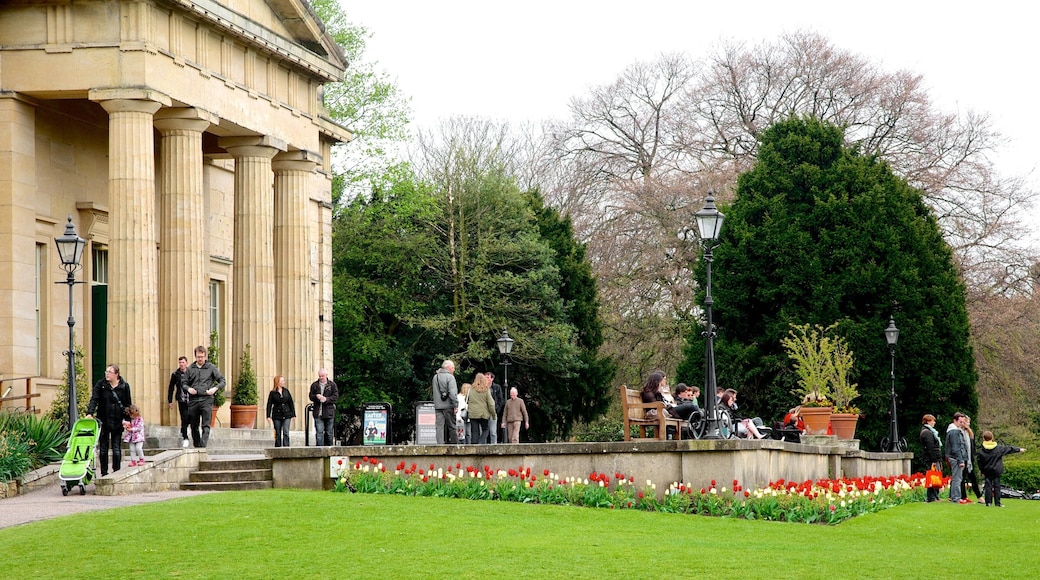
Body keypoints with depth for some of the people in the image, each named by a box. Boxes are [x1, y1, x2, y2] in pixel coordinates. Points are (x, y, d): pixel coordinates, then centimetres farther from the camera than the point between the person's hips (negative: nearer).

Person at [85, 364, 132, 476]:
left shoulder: (124, 386, 2)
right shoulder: (100, 384, 0)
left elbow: (128, 404, 7)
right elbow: (94, 399, -8)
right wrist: (90, 413, -23)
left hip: (117, 421, 0)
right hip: (103, 420, 0)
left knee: (116, 448, 1)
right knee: (103, 448, 4)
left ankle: (116, 472, 7)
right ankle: (104, 473, 9)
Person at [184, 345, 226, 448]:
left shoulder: (211, 368, 4)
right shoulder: (190, 368, 10)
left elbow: (223, 381, 6)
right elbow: (184, 383, 16)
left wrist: (215, 388, -11)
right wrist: (188, 388, -6)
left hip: (206, 400, -3)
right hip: (193, 400, 3)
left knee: (206, 426, -11)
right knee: (194, 426, 9)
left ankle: (203, 446, -18)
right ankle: (196, 446, 20)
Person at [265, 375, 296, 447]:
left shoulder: (286, 391, 7)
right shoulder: (272, 393, 0)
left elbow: (291, 403, 10)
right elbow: (269, 405, -2)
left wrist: (293, 414, 7)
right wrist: (268, 416, -10)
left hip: (286, 415, 1)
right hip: (277, 416, -1)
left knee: (286, 433, -11)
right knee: (278, 434, 5)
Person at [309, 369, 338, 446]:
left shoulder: (332, 384, 4)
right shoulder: (314, 385, 10)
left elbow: (335, 396, -2)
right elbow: (311, 396, 9)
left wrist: (326, 399, -18)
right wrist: (316, 396, -14)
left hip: (329, 412, 0)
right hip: (318, 413, 0)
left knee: (329, 433, 7)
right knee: (319, 432, -7)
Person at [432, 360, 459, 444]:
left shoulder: (435, 377, 13)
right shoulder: (450, 377, -9)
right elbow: (453, 392, -16)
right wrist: (456, 405, -15)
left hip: (438, 406, 5)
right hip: (448, 406, -5)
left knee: (440, 426, 3)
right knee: (452, 427, 2)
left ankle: (440, 444, -4)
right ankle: (454, 444, 5)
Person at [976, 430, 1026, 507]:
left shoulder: (981, 451, -6)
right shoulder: (998, 448, -4)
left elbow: (980, 462, -1)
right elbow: (1009, 449, 5)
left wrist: (982, 471, 9)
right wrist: (1019, 449, 17)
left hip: (987, 471, 0)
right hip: (996, 471, 0)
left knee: (988, 486, 4)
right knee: (997, 486, 4)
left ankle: (988, 502, 0)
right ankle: (997, 503, 4)